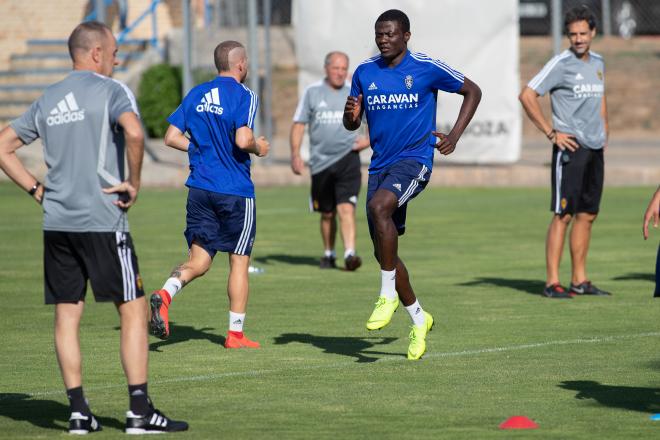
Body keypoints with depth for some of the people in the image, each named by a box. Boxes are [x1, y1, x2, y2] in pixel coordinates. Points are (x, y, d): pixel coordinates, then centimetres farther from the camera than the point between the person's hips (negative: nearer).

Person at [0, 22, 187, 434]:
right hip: (102, 219, -6)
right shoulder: (110, 90, -5)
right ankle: (140, 411, -2)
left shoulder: (47, 100, 15)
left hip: (56, 222, 6)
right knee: (133, 310, 1)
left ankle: (79, 411, 7)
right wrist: (133, 182, -12)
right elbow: (133, 131, -24)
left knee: (67, 315, 8)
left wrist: (38, 190, 15)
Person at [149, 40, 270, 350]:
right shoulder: (243, 96, -9)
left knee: (199, 260, 8)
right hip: (236, 191, -5)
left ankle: (165, 294, -22)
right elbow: (243, 140, -21)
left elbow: (171, 137, 7)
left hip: (200, 188, 5)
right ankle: (235, 334, 10)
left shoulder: (196, 94, 9)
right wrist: (258, 148, -1)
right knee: (239, 260, 7)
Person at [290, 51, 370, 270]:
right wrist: (295, 154, -6)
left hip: (347, 159, -1)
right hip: (320, 162, 1)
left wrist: (369, 139, -4)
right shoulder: (312, 92, 4)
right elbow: (298, 124, 5)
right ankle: (329, 254, 29)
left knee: (346, 208, -17)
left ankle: (349, 254, -24)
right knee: (327, 213, 11)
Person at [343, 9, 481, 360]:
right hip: (380, 165, 6)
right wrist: (350, 114, -9)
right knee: (383, 250, 4)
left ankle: (388, 295, -23)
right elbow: (351, 125, 16)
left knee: (379, 206, -34)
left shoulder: (427, 68, -5)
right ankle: (418, 319, 23)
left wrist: (454, 136, -5)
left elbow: (472, 91, 6)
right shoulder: (364, 72, 8)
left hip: (414, 159, -6)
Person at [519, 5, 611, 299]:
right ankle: (552, 282, -8)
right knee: (563, 214, -9)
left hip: (595, 149, 7)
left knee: (587, 215, 9)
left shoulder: (597, 63, 13)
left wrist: (603, 130, 16)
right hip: (570, 147, -7)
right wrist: (551, 133, -14)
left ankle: (579, 280, 15)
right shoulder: (561, 64, -9)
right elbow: (527, 96, -13)